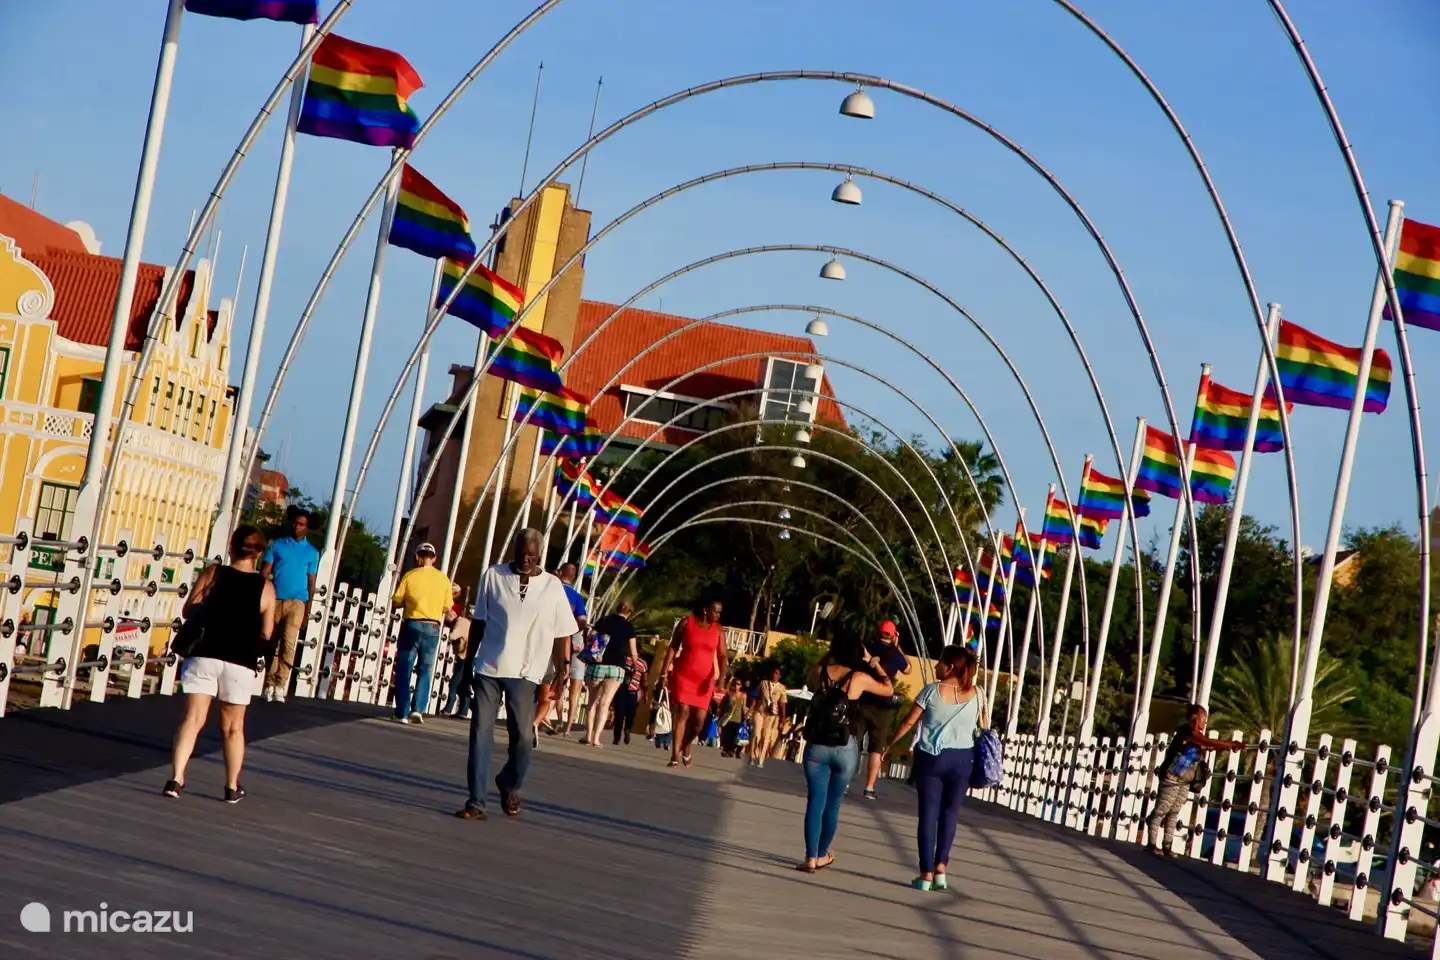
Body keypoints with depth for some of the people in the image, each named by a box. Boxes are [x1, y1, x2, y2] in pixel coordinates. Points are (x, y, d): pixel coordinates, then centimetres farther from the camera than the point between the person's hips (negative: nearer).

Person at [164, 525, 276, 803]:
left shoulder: (212, 574, -2)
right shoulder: (265, 588, -3)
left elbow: (188, 611, 0)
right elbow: (266, 633, -3)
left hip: (204, 656, 0)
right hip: (240, 664, 0)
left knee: (193, 719, 3)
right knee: (233, 728, 15)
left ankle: (176, 778, -10)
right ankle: (232, 787, 23)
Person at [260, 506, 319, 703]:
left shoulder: (312, 552, 9)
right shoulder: (277, 545, 9)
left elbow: (311, 583, 9)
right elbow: (264, 573, 7)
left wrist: (307, 612, 4)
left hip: (296, 603, -1)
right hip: (274, 600, 1)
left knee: (288, 643, -14)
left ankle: (279, 686, -13)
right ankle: (270, 685, 9)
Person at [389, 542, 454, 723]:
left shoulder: (410, 575, -3)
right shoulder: (443, 579, 2)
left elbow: (396, 601, -2)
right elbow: (447, 608, 6)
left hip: (411, 625, -2)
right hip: (432, 628, 2)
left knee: (404, 671, 4)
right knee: (425, 670, 12)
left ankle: (402, 713, 2)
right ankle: (418, 708, -1)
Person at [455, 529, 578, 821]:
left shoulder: (553, 587, 1)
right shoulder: (493, 576, 4)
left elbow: (562, 636, 4)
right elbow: (479, 622, 10)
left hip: (525, 673, -1)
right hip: (488, 668, 1)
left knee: (523, 738, -2)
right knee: (481, 733, -4)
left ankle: (510, 787, 26)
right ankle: (476, 801, 0)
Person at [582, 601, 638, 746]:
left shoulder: (604, 620, 8)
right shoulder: (629, 627, 5)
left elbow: (590, 638, 4)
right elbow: (633, 652, 9)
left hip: (597, 665, 1)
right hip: (617, 667, -1)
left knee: (593, 702, 13)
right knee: (604, 703, -4)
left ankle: (588, 736, 7)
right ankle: (596, 738, -14)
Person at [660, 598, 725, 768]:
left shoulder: (718, 629, 3)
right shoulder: (686, 623, -2)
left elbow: (722, 656, 0)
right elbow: (673, 648, 1)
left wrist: (722, 676, -17)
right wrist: (664, 672, -5)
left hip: (704, 679, 2)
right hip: (683, 675, -2)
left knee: (699, 719, -2)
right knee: (682, 713, -12)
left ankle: (686, 745, 28)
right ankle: (675, 756, -11)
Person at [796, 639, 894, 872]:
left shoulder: (820, 672, 0)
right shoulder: (859, 678, -7)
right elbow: (889, 690, 10)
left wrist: (828, 655, 26)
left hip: (816, 746, 1)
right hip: (845, 749, -1)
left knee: (815, 802, 3)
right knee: (833, 804, 12)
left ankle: (811, 857, -4)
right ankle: (822, 855, 24)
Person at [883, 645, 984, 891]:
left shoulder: (932, 691, -6)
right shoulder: (976, 694, -1)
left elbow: (909, 722, -2)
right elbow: (984, 725, 7)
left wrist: (889, 745, 9)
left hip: (930, 757, -1)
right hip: (962, 758, 1)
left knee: (928, 813, 3)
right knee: (950, 813, 13)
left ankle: (926, 873, 0)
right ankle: (941, 866, 2)